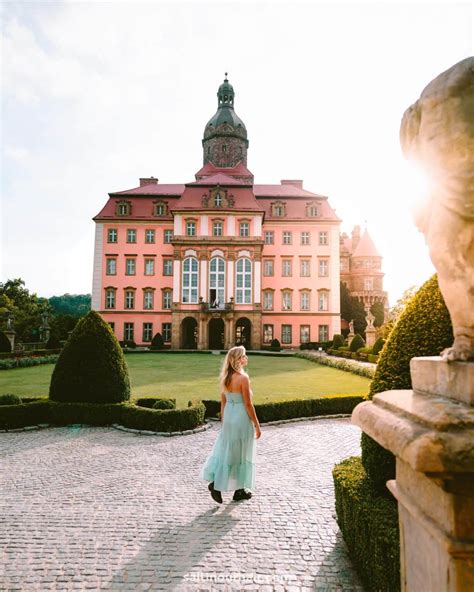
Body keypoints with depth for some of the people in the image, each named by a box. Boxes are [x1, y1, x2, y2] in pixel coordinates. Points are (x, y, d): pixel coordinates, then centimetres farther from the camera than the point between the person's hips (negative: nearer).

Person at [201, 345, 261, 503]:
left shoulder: (226, 377, 4)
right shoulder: (243, 378, -18)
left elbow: (223, 402, 10)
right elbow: (248, 404, -16)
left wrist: (223, 421, 19)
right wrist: (257, 425, -8)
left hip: (228, 416, 7)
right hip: (242, 418, -6)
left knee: (224, 451, 16)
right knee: (240, 454, 7)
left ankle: (215, 483, 15)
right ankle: (239, 491, 20)